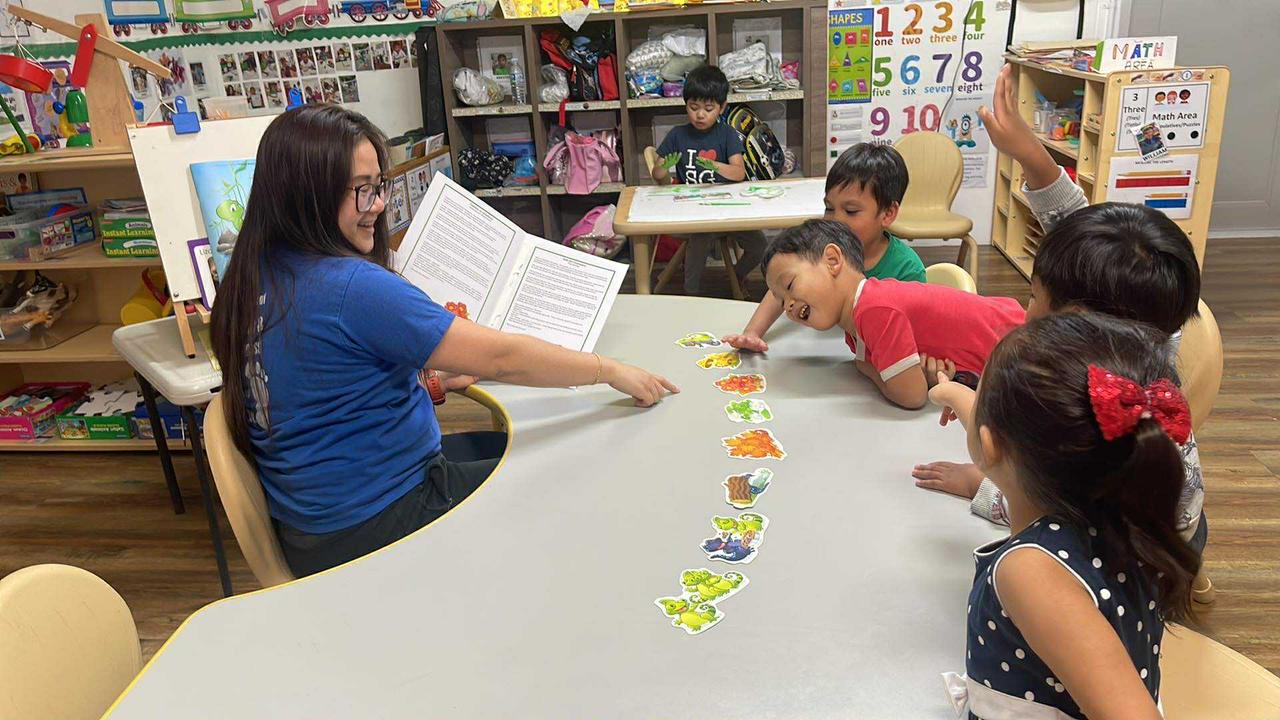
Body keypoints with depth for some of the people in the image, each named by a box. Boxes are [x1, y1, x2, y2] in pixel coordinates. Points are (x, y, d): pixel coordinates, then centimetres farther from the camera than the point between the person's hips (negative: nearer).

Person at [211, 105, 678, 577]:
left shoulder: (254, 279, 1)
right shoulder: (352, 289, -27)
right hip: (378, 525, -9)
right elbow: (500, 357, -23)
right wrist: (611, 371, -13)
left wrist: (431, 384, 7)